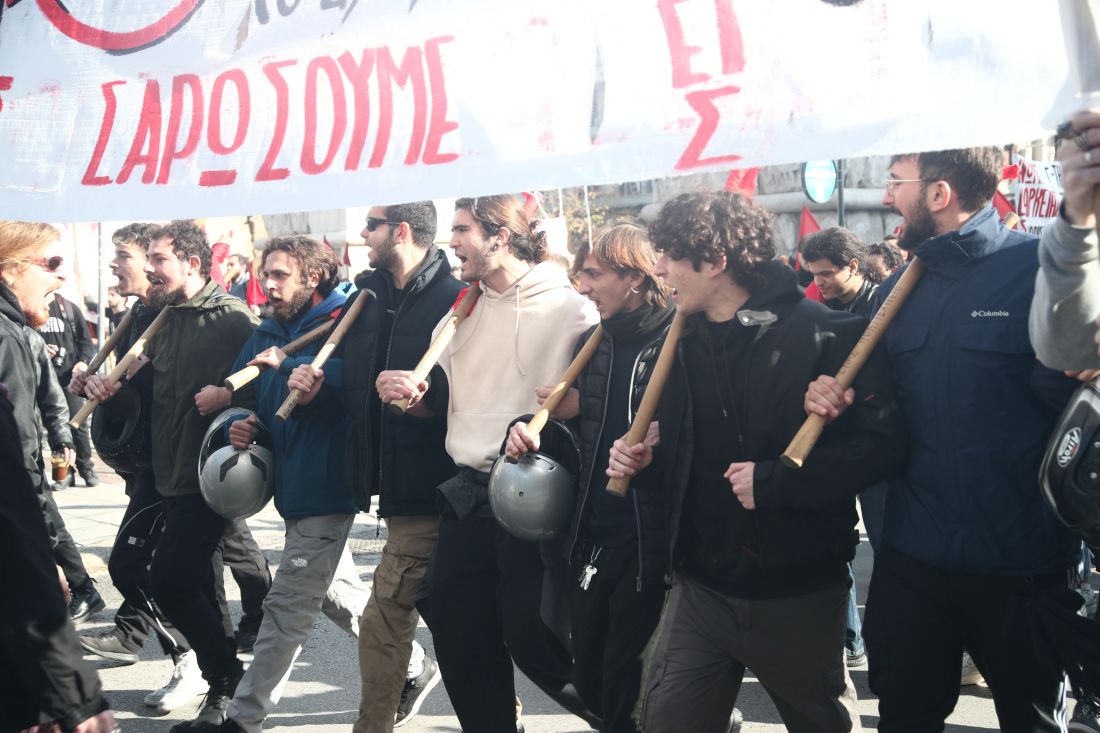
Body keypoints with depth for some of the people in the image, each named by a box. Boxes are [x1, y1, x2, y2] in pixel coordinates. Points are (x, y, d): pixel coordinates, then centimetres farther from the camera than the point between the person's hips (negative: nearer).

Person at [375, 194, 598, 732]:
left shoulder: (565, 306, -10)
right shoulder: (466, 309, 13)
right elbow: (442, 398, 22)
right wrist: (406, 391, 2)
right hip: (469, 494, 8)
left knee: (530, 636, -3)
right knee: (457, 634, 11)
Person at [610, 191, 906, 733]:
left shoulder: (823, 333, -14)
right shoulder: (683, 346, 8)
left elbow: (882, 442, -21)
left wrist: (773, 481, -24)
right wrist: (644, 463, -2)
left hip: (799, 592, -5)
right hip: (700, 589, 5)